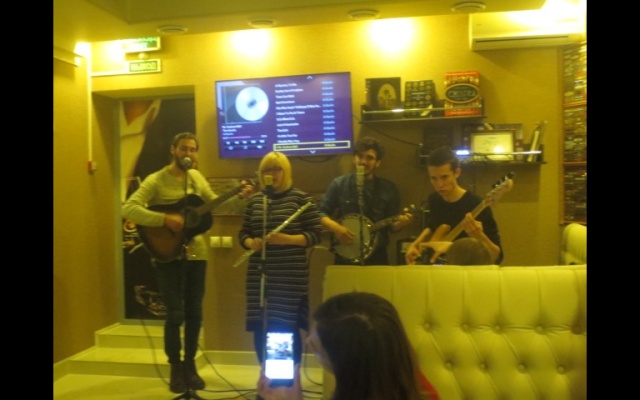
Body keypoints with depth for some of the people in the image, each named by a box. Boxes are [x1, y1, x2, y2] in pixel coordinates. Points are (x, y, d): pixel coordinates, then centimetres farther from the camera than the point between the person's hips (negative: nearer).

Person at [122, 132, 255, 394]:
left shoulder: (196, 177, 10)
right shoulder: (156, 181, -8)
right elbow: (128, 209, -19)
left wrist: (239, 197, -2)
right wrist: (165, 219, -26)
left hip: (196, 254, 5)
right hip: (168, 256, -5)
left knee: (194, 313, 10)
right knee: (176, 314, -2)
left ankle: (190, 365, 24)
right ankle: (176, 369, 16)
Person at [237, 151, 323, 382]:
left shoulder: (301, 198, -3)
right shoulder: (255, 200, 11)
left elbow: (316, 235, -6)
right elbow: (243, 233, 16)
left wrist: (287, 239, -20)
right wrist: (250, 242, -6)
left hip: (291, 276, -4)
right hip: (259, 274, 4)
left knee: (288, 327, -1)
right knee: (260, 326, 8)